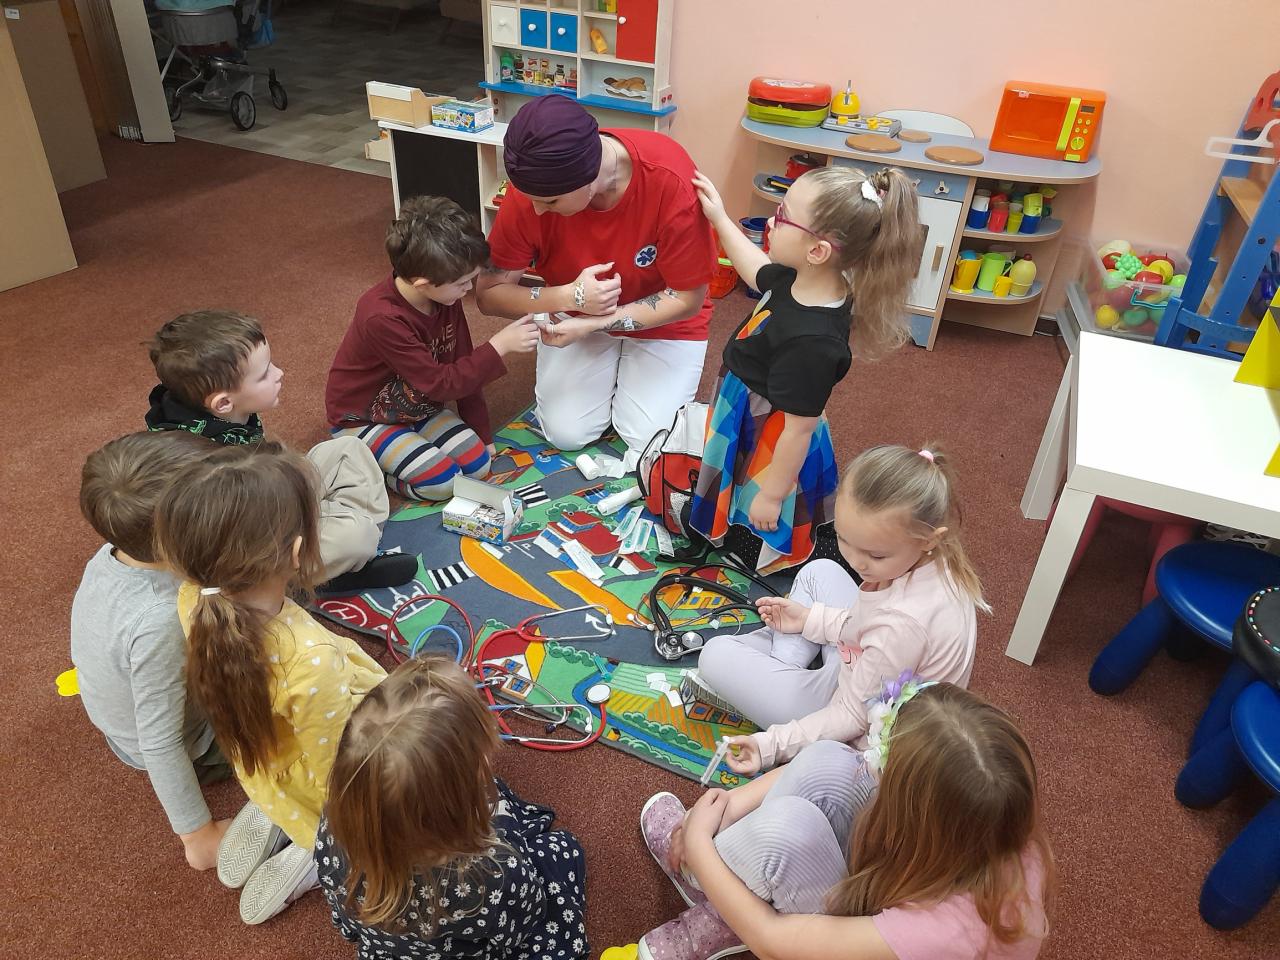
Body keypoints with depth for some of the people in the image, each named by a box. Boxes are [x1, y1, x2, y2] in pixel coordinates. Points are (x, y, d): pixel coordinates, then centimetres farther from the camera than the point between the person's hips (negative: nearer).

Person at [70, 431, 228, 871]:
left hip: (122, 719, 7)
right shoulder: (160, 623, -42)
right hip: (182, 742, -7)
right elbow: (160, 747, -32)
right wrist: (199, 836, -22)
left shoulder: (110, 555, -20)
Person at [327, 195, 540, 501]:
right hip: (363, 418, -7)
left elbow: (463, 368, -1)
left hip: (417, 406, 7)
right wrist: (498, 346, -33)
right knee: (443, 480, -22)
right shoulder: (383, 319, -35)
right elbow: (439, 382, -30)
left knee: (478, 463, -8)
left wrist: (482, 434, 3)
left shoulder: (445, 296, -11)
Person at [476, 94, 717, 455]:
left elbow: (688, 299, -22)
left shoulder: (671, 181, -33)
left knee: (650, 440, -12)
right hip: (576, 315, 2)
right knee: (566, 433, -10)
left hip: (663, 320, -1)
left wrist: (591, 325, -29)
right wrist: (569, 297, -34)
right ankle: (608, 374, 20)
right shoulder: (533, 185, -25)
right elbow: (489, 293, -16)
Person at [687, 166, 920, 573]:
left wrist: (772, 496, -17)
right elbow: (759, 272, 13)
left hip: (769, 444, -9)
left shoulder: (811, 342, -38)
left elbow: (798, 429, -29)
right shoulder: (801, 281, -12)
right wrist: (720, 219, 15)